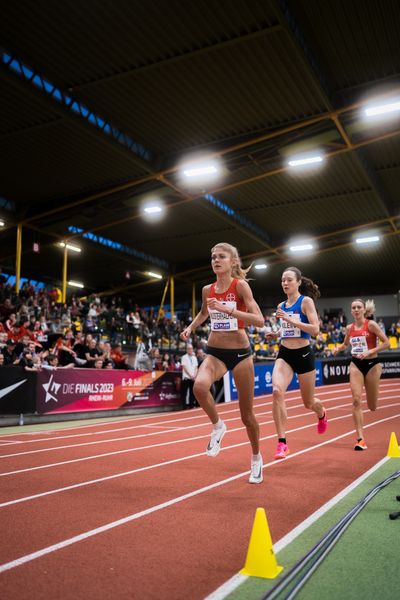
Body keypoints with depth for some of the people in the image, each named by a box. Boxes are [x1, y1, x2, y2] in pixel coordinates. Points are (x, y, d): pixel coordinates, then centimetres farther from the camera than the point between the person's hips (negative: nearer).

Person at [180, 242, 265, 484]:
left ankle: (256, 458, 34)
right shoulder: (207, 290, 3)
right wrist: (190, 328, 8)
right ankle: (218, 426, -2)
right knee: (200, 386, -31)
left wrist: (227, 309, -29)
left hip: (240, 352, -3)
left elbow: (259, 321, -22)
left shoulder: (240, 285, -11)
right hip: (215, 352, 3)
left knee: (247, 414, 7)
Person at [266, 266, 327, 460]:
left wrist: (289, 319, -24)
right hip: (284, 355, 4)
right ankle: (282, 442, -18)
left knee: (308, 402, 12)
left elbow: (315, 329, -19)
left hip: (303, 354, -4)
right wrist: (276, 333, 3)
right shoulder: (281, 306, 8)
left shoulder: (306, 301, -8)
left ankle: (321, 415, 51)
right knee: (277, 391, -24)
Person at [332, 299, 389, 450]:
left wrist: (369, 352, -21)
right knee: (356, 400, -12)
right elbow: (345, 344, 22)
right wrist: (337, 348, 1)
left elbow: (386, 343, -12)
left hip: (371, 364, -3)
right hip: (356, 365, 3)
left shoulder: (371, 324, -9)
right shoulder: (349, 328, 4)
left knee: (372, 407, 6)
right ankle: (360, 439, -10)